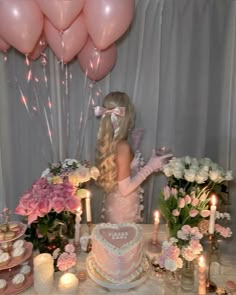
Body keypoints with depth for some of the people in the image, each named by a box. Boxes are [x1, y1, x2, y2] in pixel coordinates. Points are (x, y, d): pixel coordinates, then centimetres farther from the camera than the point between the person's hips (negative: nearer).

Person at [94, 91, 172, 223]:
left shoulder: (108, 142, -1)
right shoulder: (123, 145, -27)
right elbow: (125, 188, -24)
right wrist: (150, 166, -18)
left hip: (113, 206, 8)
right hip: (124, 210, -8)